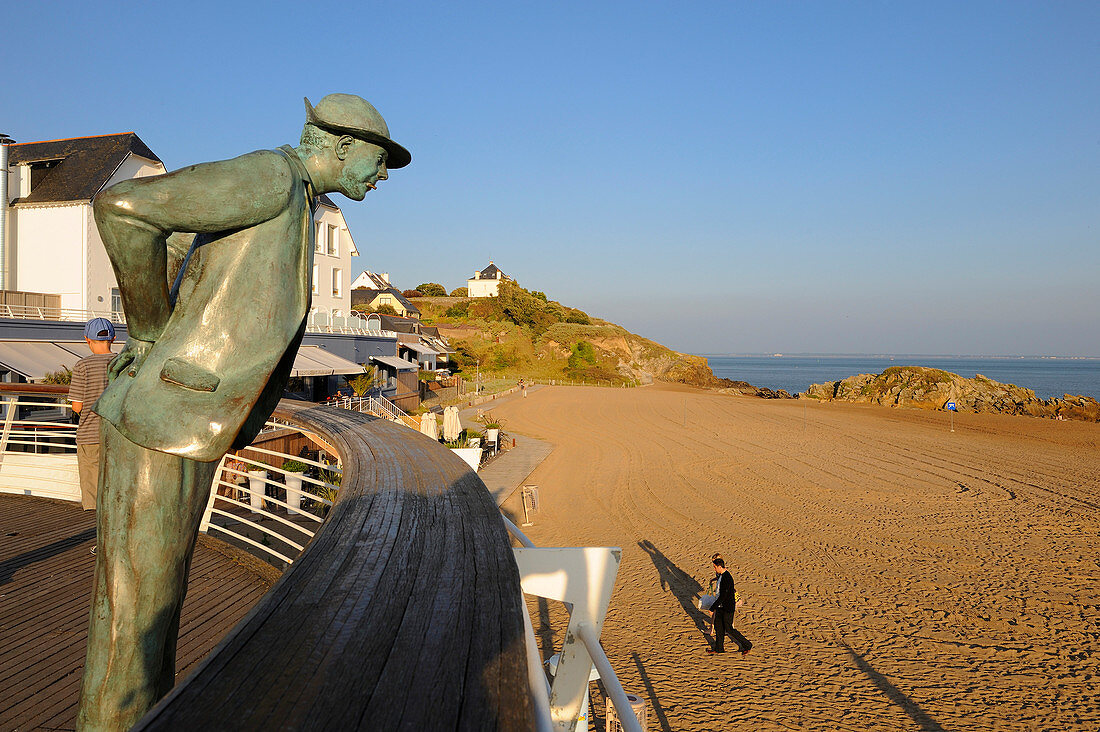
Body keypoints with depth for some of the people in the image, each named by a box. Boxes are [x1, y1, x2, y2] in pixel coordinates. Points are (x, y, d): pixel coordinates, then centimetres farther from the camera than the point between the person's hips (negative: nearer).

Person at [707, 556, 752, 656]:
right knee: (718, 626, 15)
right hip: (721, 606, 9)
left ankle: (747, 645, 14)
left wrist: (712, 608, -22)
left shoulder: (727, 578, -27)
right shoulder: (721, 575, 4)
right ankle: (719, 648, 28)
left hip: (728, 608, -9)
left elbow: (722, 596, -27)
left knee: (729, 629, 0)